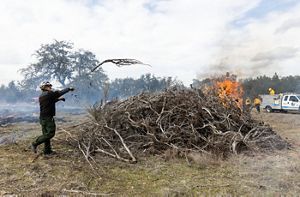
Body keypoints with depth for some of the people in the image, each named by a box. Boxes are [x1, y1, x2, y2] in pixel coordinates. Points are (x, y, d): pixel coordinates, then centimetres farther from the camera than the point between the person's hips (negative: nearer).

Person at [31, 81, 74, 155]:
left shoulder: (41, 96, 14)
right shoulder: (48, 94, -13)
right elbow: (60, 93, -8)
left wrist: (58, 99, 24)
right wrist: (69, 89, 3)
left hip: (43, 118, 10)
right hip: (48, 118, -10)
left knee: (46, 134, 12)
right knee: (50, 133, -6)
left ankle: (47, 150, 17)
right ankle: (35, 144, -3)